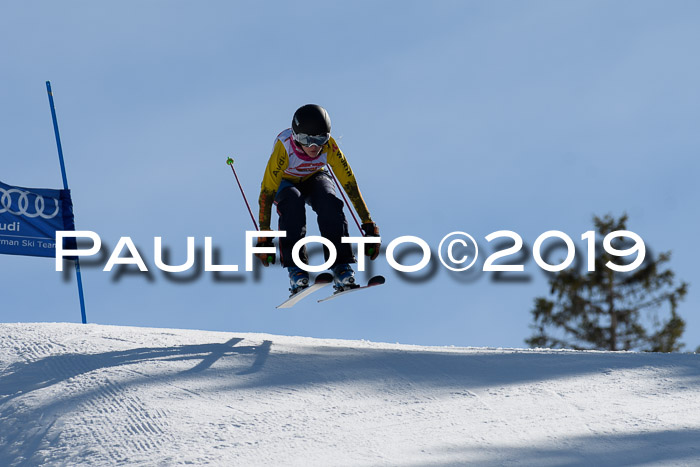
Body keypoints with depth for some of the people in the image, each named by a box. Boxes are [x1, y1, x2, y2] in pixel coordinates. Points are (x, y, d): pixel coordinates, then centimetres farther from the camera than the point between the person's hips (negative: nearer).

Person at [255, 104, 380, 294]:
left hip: (315, 179, 2)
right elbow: (267, 193, -31)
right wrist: (264, 237, -31)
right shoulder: (283, 148, -35)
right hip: (286, 182, -1)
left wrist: (369, 226, -23)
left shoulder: (329, 146, -29)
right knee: (293, 202, -35)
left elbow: (350, 184, -23)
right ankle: (295, 268, -31)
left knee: (329, 202, -31)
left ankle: (341, 266, -28)